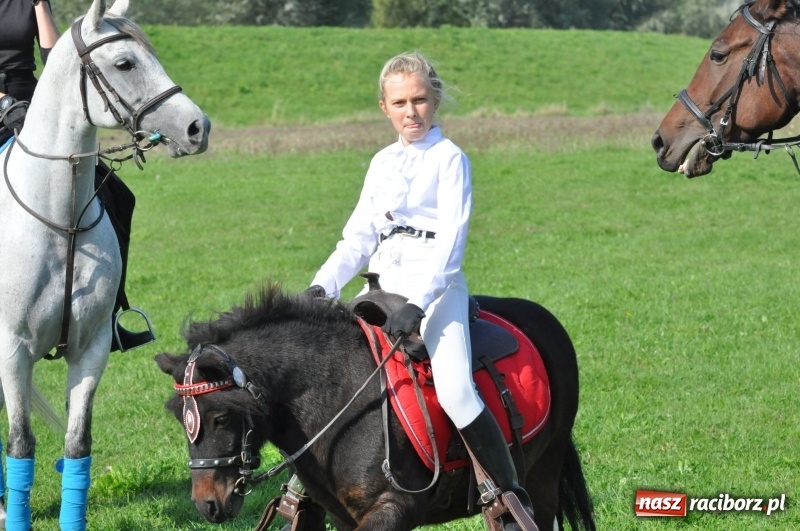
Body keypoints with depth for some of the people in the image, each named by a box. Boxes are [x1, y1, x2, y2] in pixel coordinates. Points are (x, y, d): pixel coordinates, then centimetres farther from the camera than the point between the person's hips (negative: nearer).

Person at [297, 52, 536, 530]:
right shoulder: (383, 163, 17)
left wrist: (418, 304, -24)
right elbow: (358, 238, 16)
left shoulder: (450, 159, -1)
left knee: (456, 391, -26)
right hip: (385, 284, 7)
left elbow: (451, 238, -12)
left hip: (436, 285, -7)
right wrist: (323, 286, -1)